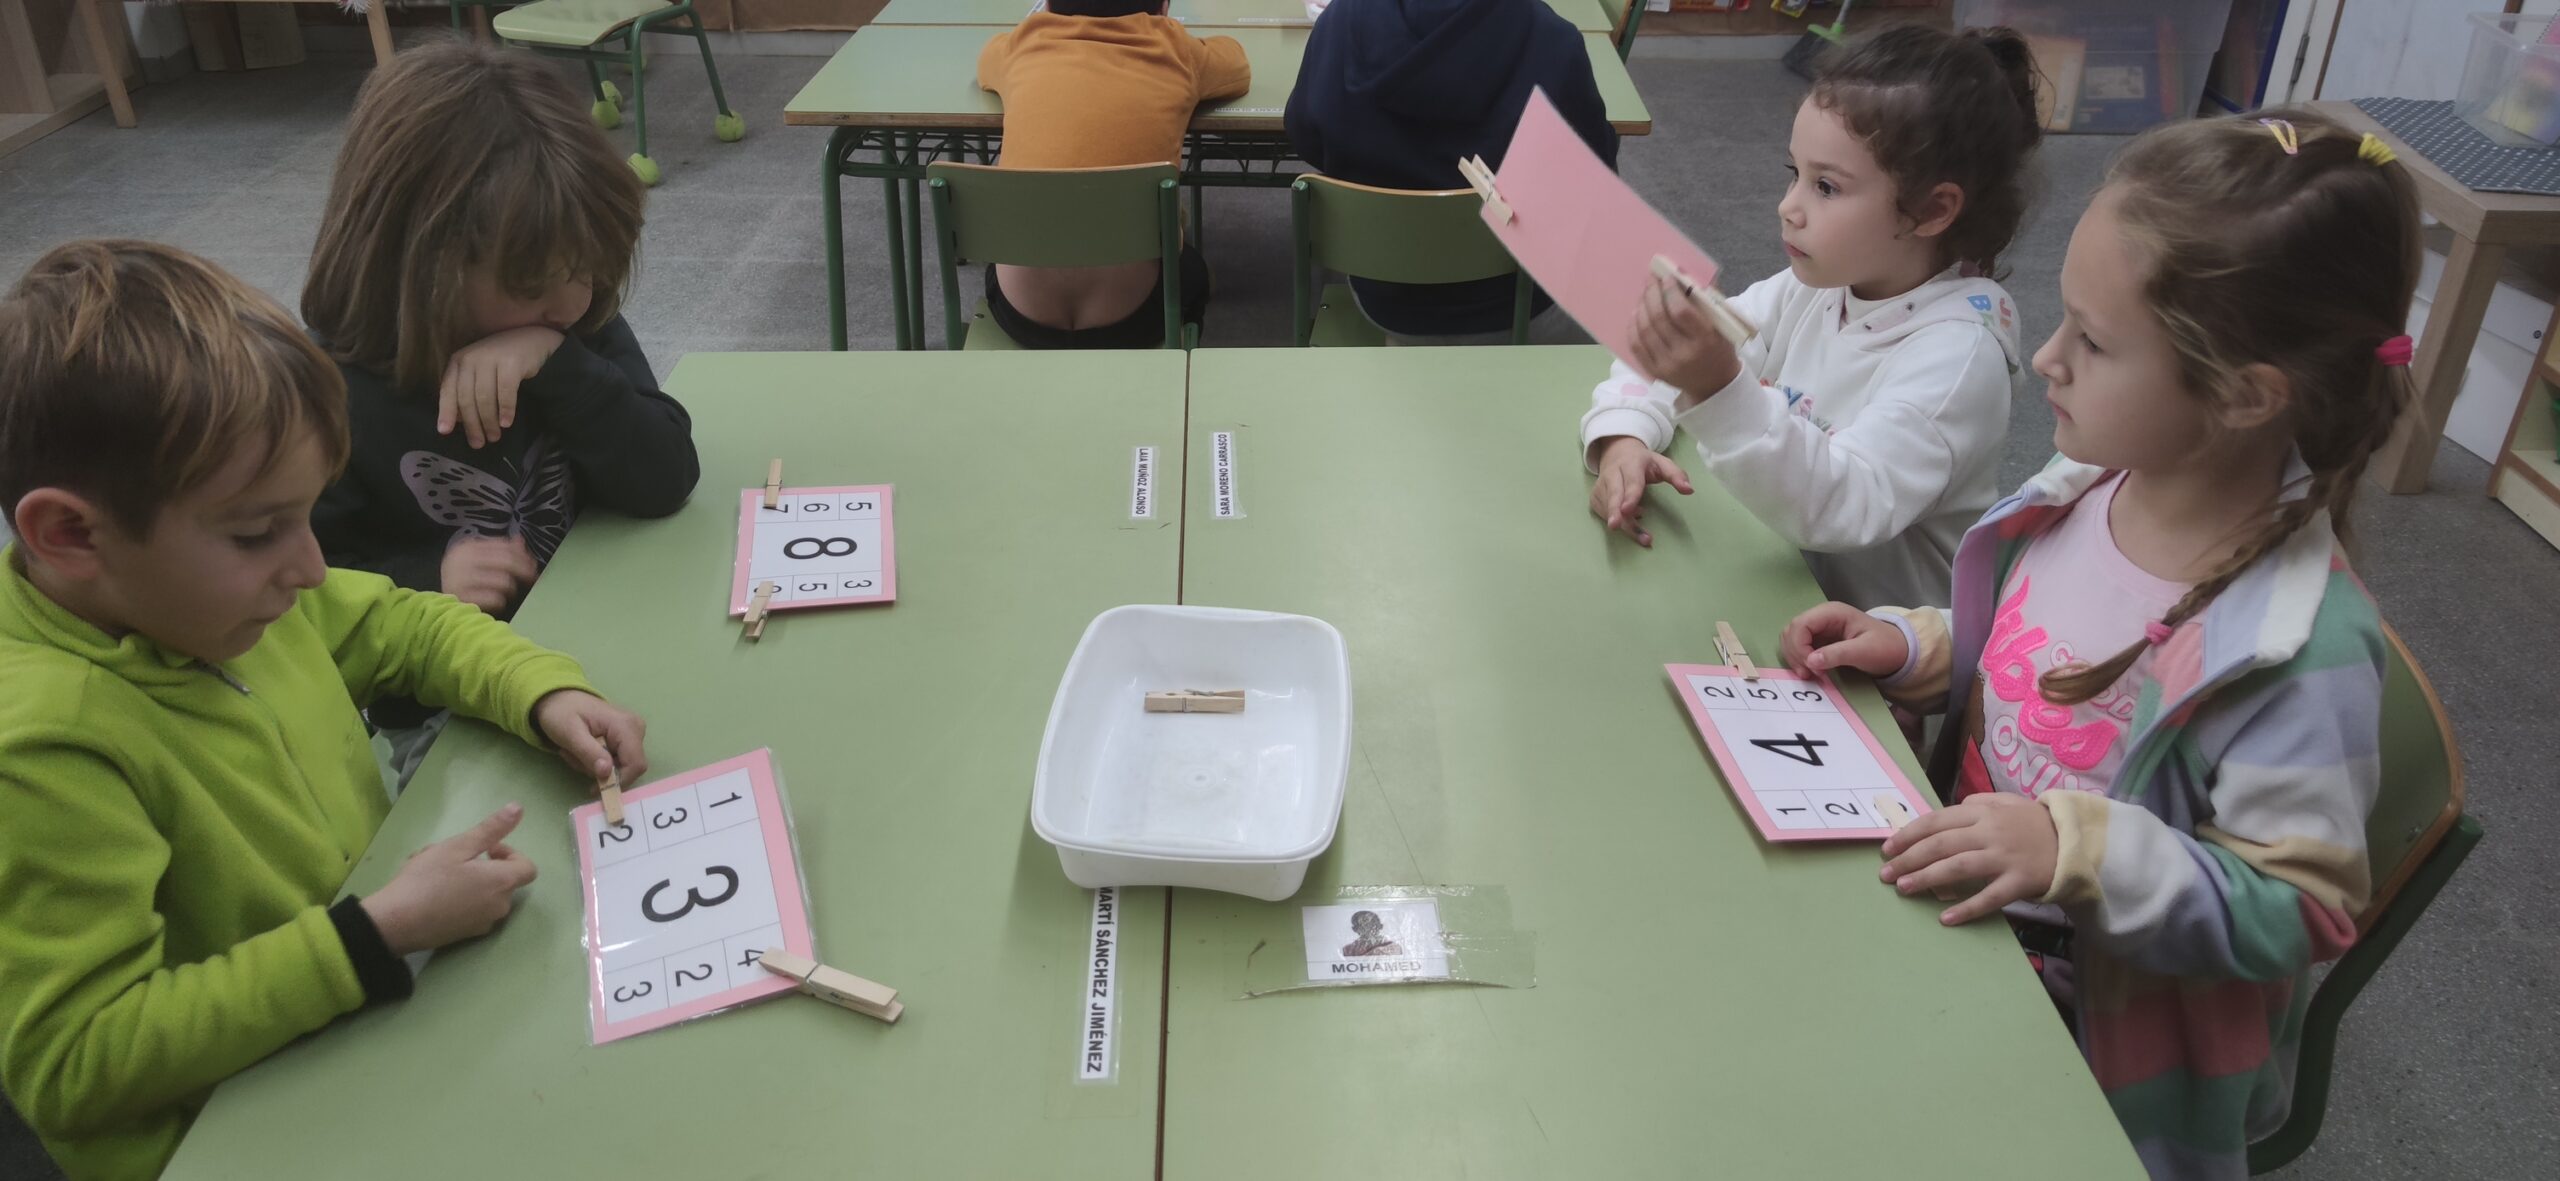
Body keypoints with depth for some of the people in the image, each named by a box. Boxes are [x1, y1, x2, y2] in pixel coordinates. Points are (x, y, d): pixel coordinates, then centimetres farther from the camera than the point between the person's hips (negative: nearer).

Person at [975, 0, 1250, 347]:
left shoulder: (1023, 45, 5)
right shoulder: (1172, 52, 2)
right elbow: (1238, 67, 26)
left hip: (1021, 315, 1)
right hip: (1129, 320, -1)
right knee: (1190, 267, 34)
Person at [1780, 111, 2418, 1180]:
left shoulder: (2298, 648, -28)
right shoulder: (2088, 488, -7)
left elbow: (2300, 911, -22)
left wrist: (2078, 849, -32)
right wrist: (1912, 649, -5)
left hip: (2098, 1040, -6)